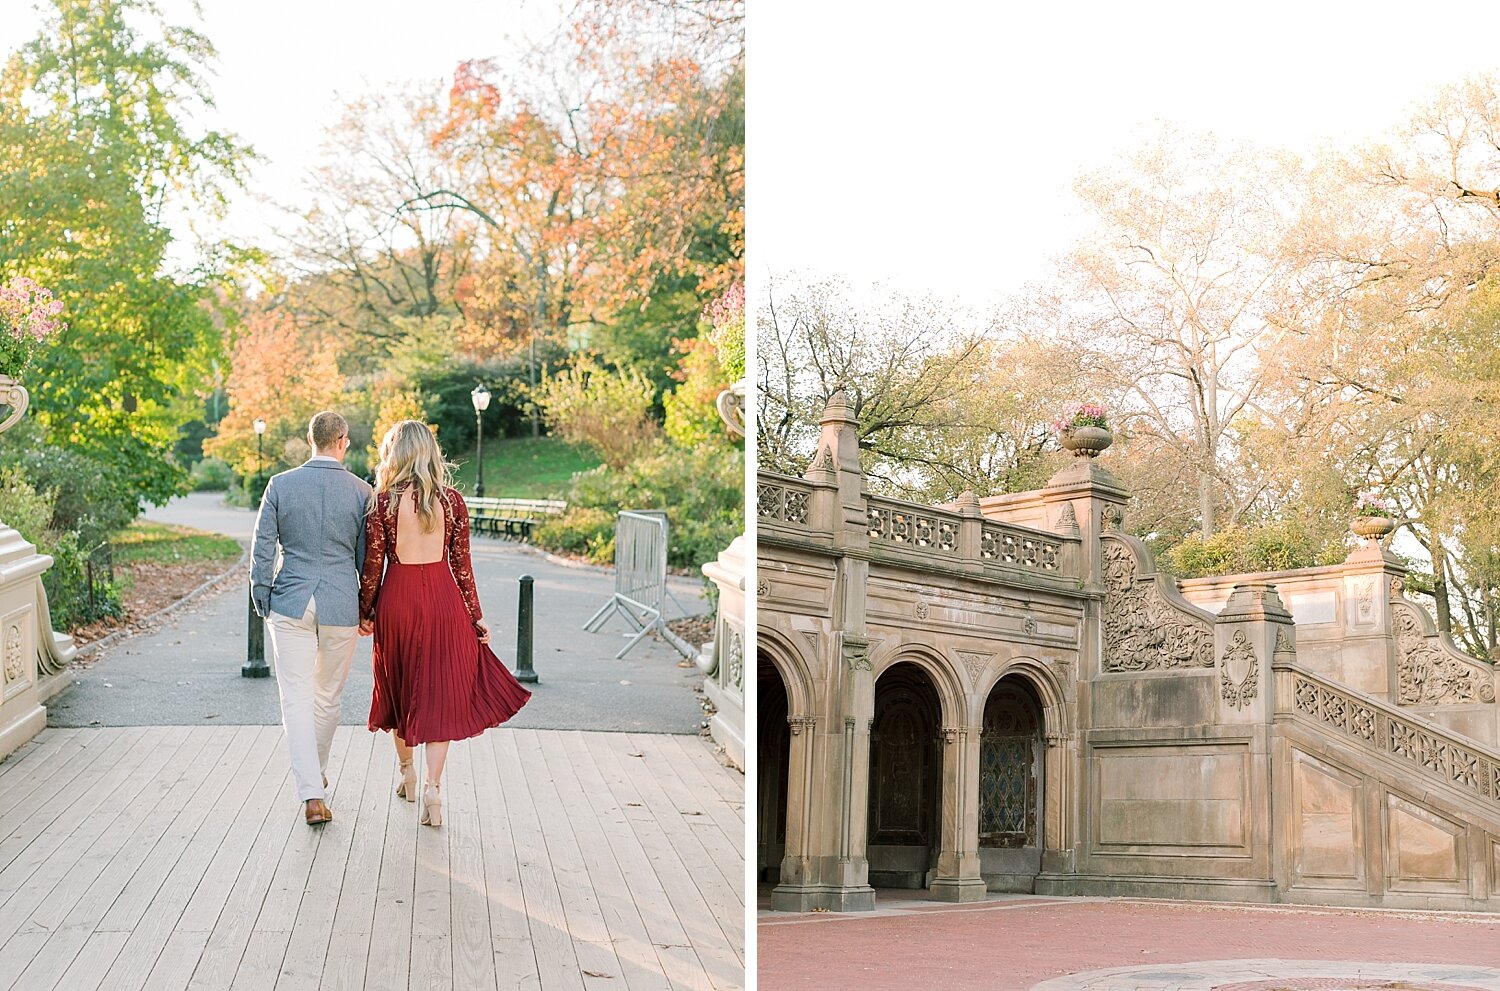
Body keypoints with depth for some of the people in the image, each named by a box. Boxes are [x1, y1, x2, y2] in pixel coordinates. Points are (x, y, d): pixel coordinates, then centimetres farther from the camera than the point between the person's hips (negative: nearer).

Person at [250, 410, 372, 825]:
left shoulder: (280, 485, -3)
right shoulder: (361, 492, -4)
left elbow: (262, 548, -1)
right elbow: (367, 558, 2)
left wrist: (262, 601, 10)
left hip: (290, 604, 0)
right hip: (341, 606, 0)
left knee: (297, 698, 0)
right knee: (328, 696, 17)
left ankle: (312, 795, -10)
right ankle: (316, 774, 35)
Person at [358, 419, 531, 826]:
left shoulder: (383, 501, -7)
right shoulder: (452, 501, -2)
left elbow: (373, 563, -4)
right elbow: (462, 563, 0)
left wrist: (365, 612, 8)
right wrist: (475, 614, 8)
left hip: (397, 598, 0)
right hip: (443, 598, 0)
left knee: (401, 686, 19)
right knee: (440, 694, 3)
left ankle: (406, 771, 34)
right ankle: (432, 786, -8)